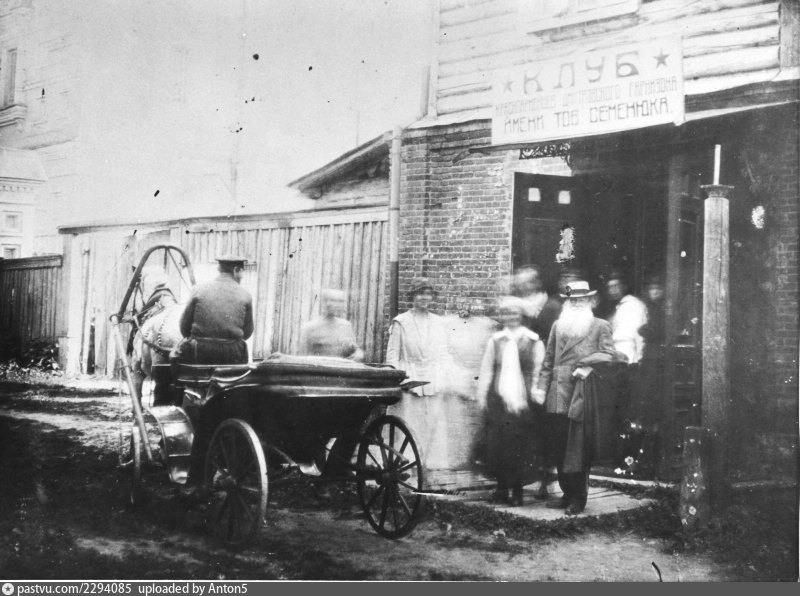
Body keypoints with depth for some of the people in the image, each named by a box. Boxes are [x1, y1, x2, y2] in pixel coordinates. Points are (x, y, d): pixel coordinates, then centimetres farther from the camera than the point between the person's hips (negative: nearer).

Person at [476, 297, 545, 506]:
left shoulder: (533, 342, 0)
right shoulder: (495, 340, 9)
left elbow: (538, 373, 1)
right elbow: (486, 370, 11)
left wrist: (534, 395, -5)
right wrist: (482, 396, 6)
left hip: (522, 403, -2)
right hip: (498, 401, 3)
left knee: (519, 448, 0)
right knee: (496, 446, 2)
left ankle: (517, 491, 12)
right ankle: (501, 488, 14)